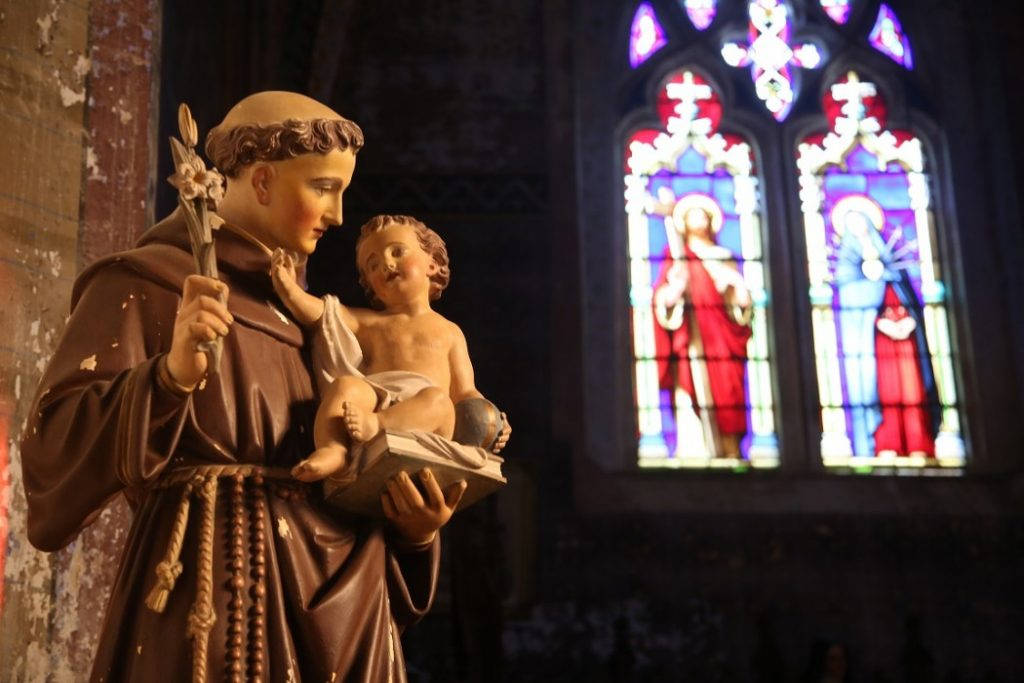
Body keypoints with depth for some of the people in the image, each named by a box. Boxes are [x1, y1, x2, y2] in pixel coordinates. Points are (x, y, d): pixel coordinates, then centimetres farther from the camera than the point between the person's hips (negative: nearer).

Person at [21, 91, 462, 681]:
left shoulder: (291, 308, 18)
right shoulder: (144, 283, -2)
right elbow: (55, 445, -12)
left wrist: (411, 532, -1)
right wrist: (172, 374, -27)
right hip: (219, 575, -7)